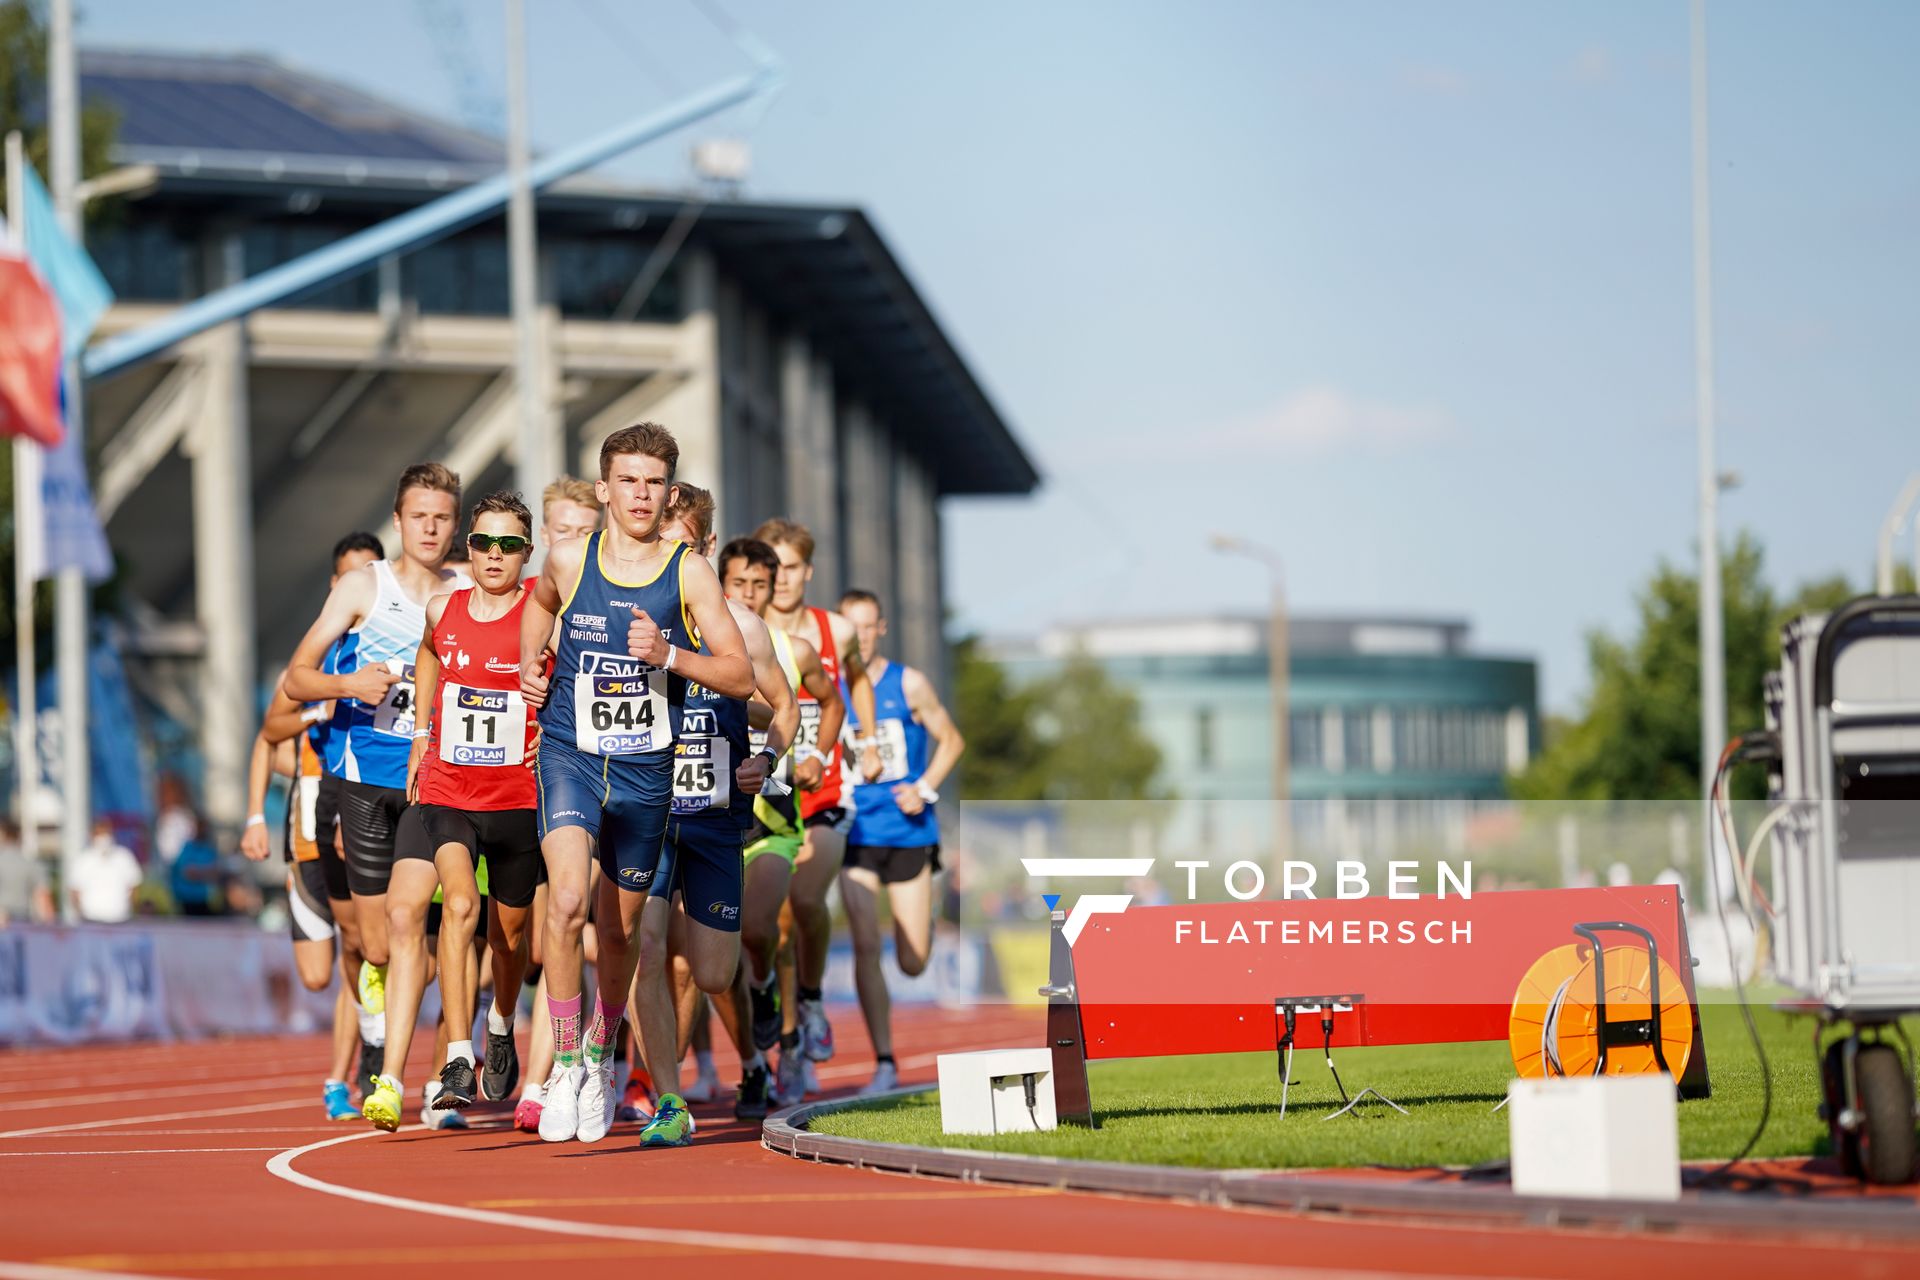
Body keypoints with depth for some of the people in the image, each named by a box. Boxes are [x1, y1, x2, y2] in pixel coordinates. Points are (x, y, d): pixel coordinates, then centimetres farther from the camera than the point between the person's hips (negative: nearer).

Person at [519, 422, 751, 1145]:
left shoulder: (689, 574, -4)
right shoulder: (569, 561, -1)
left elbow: (741, 677, -5)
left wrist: (667, 654, -18)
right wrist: (530, 666, 9)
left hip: (645, 769, 1)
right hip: (569, 756, -1)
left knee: (619, 928, 13)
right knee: (566, 900, -24)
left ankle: (602, 1053, 40)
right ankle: (566, 1065, -12)